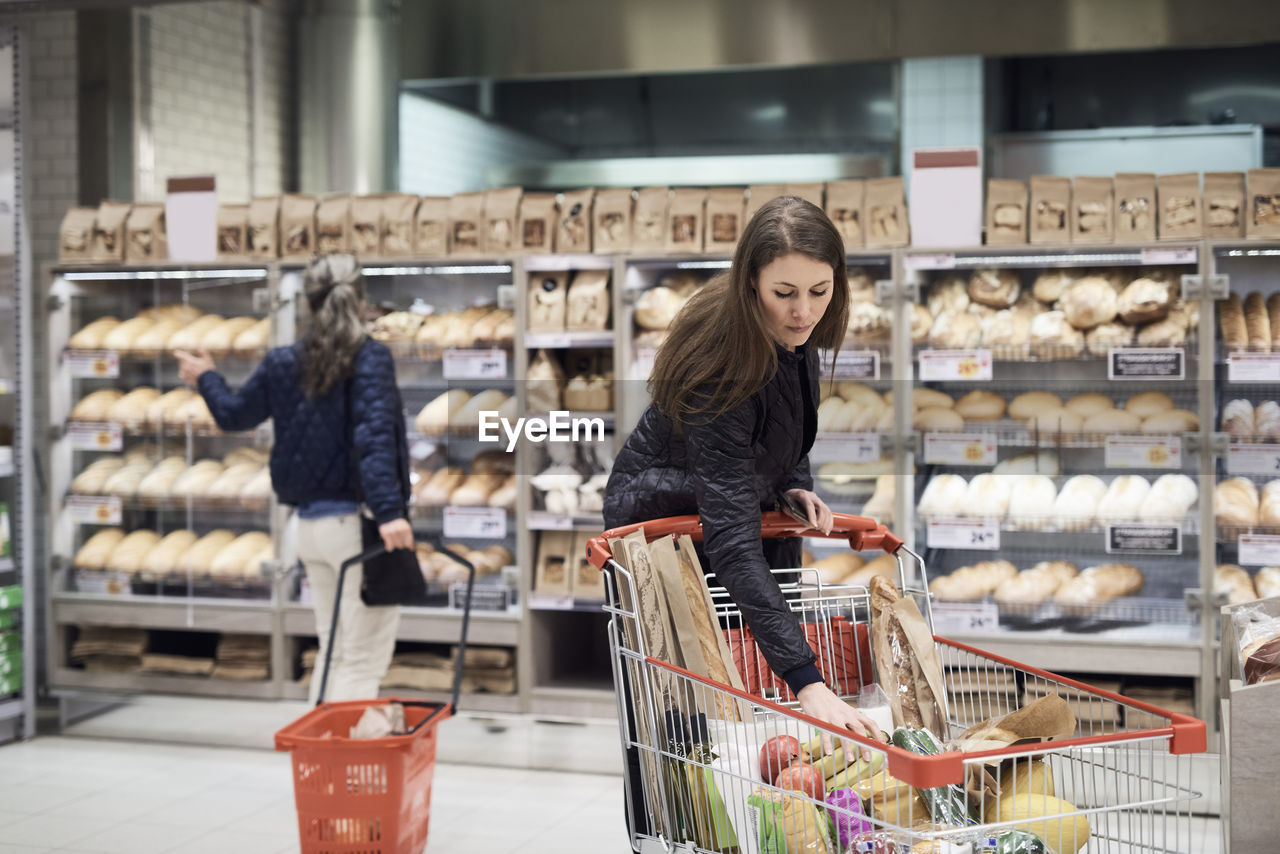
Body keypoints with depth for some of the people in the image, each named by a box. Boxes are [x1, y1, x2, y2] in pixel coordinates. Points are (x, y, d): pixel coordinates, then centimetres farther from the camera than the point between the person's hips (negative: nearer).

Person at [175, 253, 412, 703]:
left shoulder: (283, 363, 7)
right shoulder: (370, 358, -10)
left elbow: (235, 413, 22)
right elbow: (374, 437, -22)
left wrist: (206, 379, 42)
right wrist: (389, 510, -30)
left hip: (310, 524, 7)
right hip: (358, 521, -6)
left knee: (334, 655, 19)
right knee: (363, 661, -2)